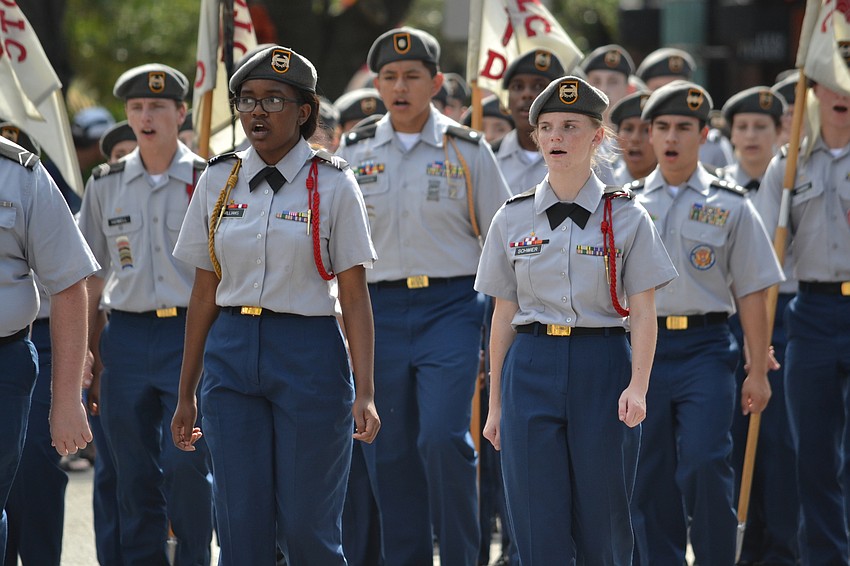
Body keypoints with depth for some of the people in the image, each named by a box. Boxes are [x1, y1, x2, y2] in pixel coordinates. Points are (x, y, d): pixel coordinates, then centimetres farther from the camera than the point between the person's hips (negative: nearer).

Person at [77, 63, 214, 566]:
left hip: (191, 333, -3)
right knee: (135, 476, 4)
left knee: (187, 467, -9)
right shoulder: (106, 185, 10)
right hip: (127, 336, 3)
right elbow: (94, 280, 13)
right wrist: (93, 361, 9)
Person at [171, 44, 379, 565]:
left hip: (309, 352, -3)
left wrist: (364, 394, -13)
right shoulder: (218, 181, 8)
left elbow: (355, 297, -4)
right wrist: (186, 394, 12)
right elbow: (205, 292, 12)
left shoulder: (332, 184, -3)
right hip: (232, 352, 3)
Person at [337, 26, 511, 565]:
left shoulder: (467, 150, 2)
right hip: (378, 311, 3)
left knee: (443, 438, -15)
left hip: (451, 305, -3)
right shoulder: (354, 153, 8)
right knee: (390, 449, 4)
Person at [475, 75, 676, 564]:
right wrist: (495, 405, 9)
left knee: (603, 524, 3)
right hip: (532, 370, 2)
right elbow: (504, 317, 10)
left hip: (602, 365, -1)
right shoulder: (513, 218, 7)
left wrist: (637, 386, -17)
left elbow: (643, 315, -2)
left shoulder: (627, 217, 1)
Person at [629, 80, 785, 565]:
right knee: (650, 477, 4)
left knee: (704, 465, -13)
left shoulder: (730, 207, 4)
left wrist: (758, 371, 0)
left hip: (705, 348, -2)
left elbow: (752, 293, 3)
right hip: (641, 347, 3)